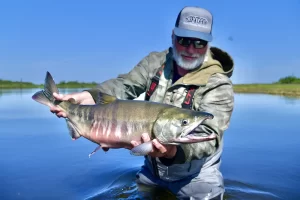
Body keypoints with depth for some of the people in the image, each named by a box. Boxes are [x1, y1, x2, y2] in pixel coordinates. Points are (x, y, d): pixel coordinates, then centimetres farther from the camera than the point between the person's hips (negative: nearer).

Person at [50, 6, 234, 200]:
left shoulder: (218, 86, -22)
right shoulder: (156, 62, -7)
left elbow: (208, 137, -31)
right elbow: (125, 85, -18)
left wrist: (174, 152, -52)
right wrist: (89, 96, -37)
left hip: (196, 178, -4)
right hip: (152, 169, 5)